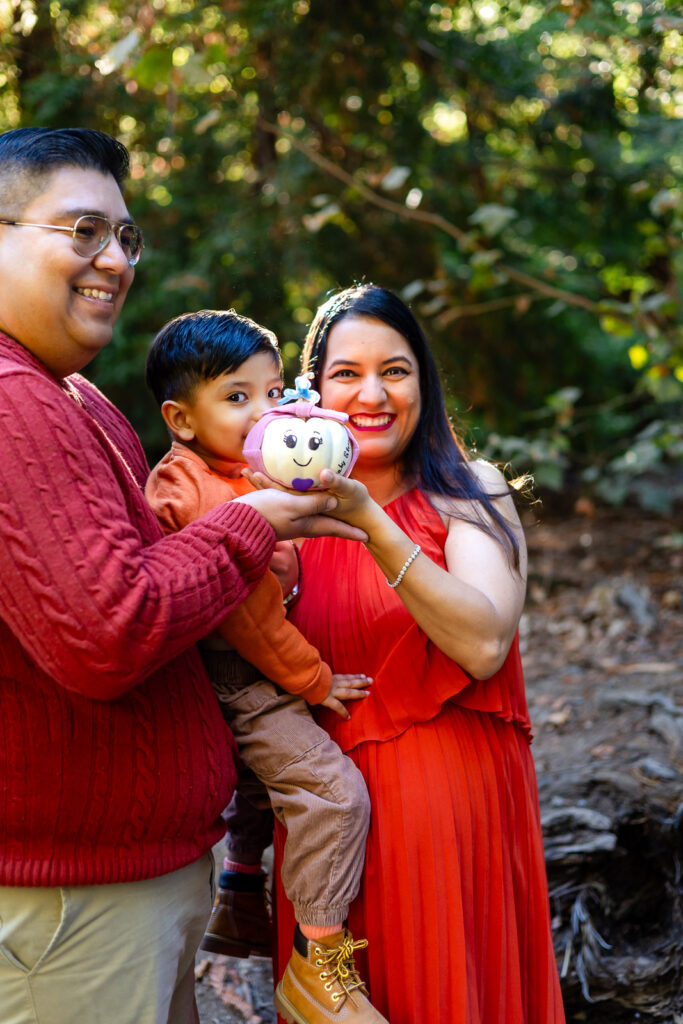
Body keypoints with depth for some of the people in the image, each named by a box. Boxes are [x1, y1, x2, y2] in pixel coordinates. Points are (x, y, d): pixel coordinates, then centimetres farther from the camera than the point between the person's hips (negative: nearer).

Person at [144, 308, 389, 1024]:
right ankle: (321, 962, -6)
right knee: (331, 790, -17)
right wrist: (312, 678, -14)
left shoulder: (252, 470, 9)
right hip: (235, 679, -11)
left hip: (258, 669, 11)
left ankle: (238, 907, 48)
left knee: (263, 777, 28)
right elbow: (243, 611, -22)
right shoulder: (198, 494, -24)